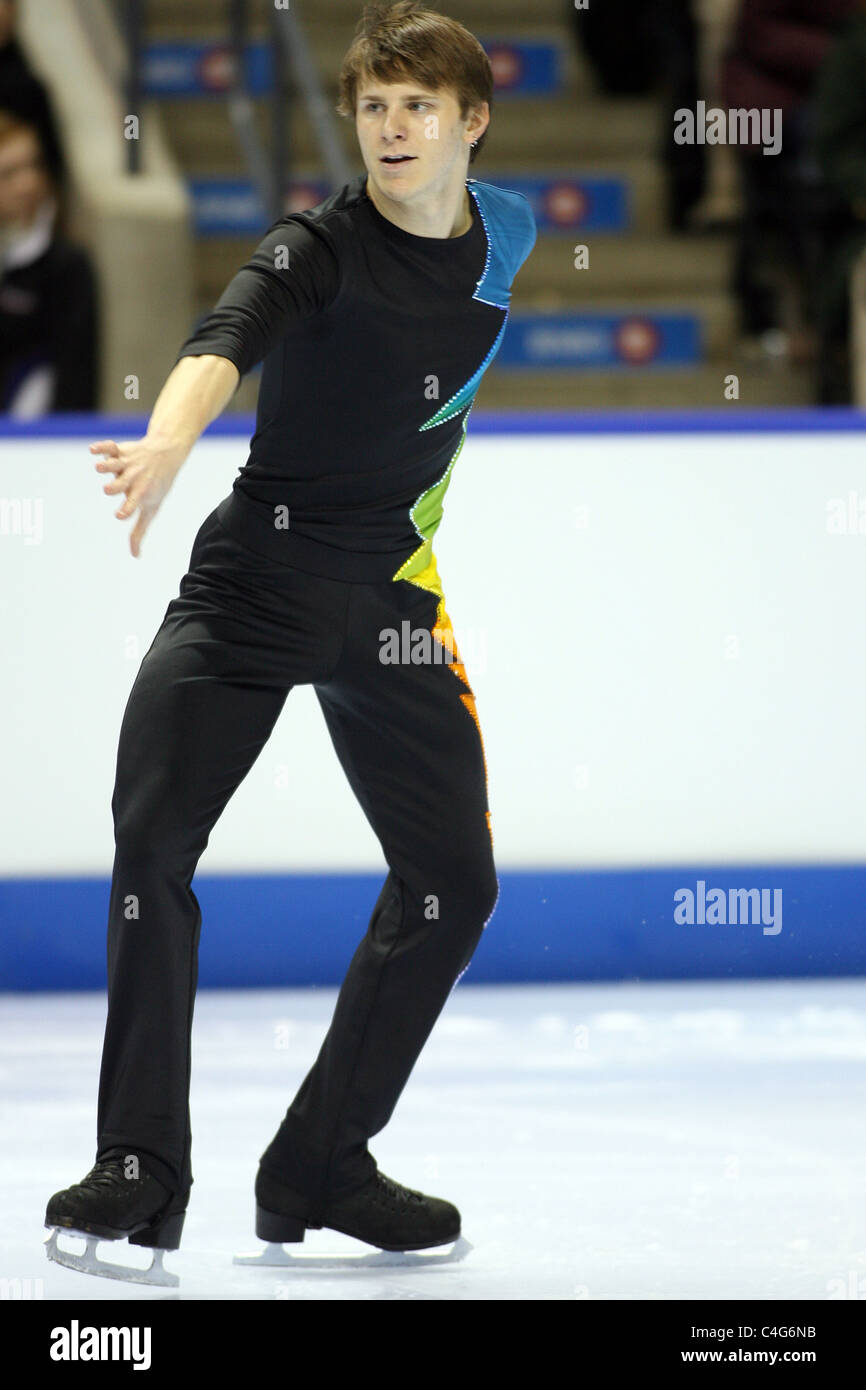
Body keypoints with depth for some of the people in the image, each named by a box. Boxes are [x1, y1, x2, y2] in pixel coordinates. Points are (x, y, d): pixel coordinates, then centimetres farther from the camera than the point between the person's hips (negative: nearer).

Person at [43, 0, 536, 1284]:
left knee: (454, 884, 2)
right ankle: (142, 1169, -10)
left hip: (389, 600, 5)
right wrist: (165, 450, -56)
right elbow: (225, 345, -37)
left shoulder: (506, 234, 3)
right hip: (253, 584, -5)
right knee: (151, 846, -18)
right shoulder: (319, 248, -15)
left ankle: (319, 1170, 15)